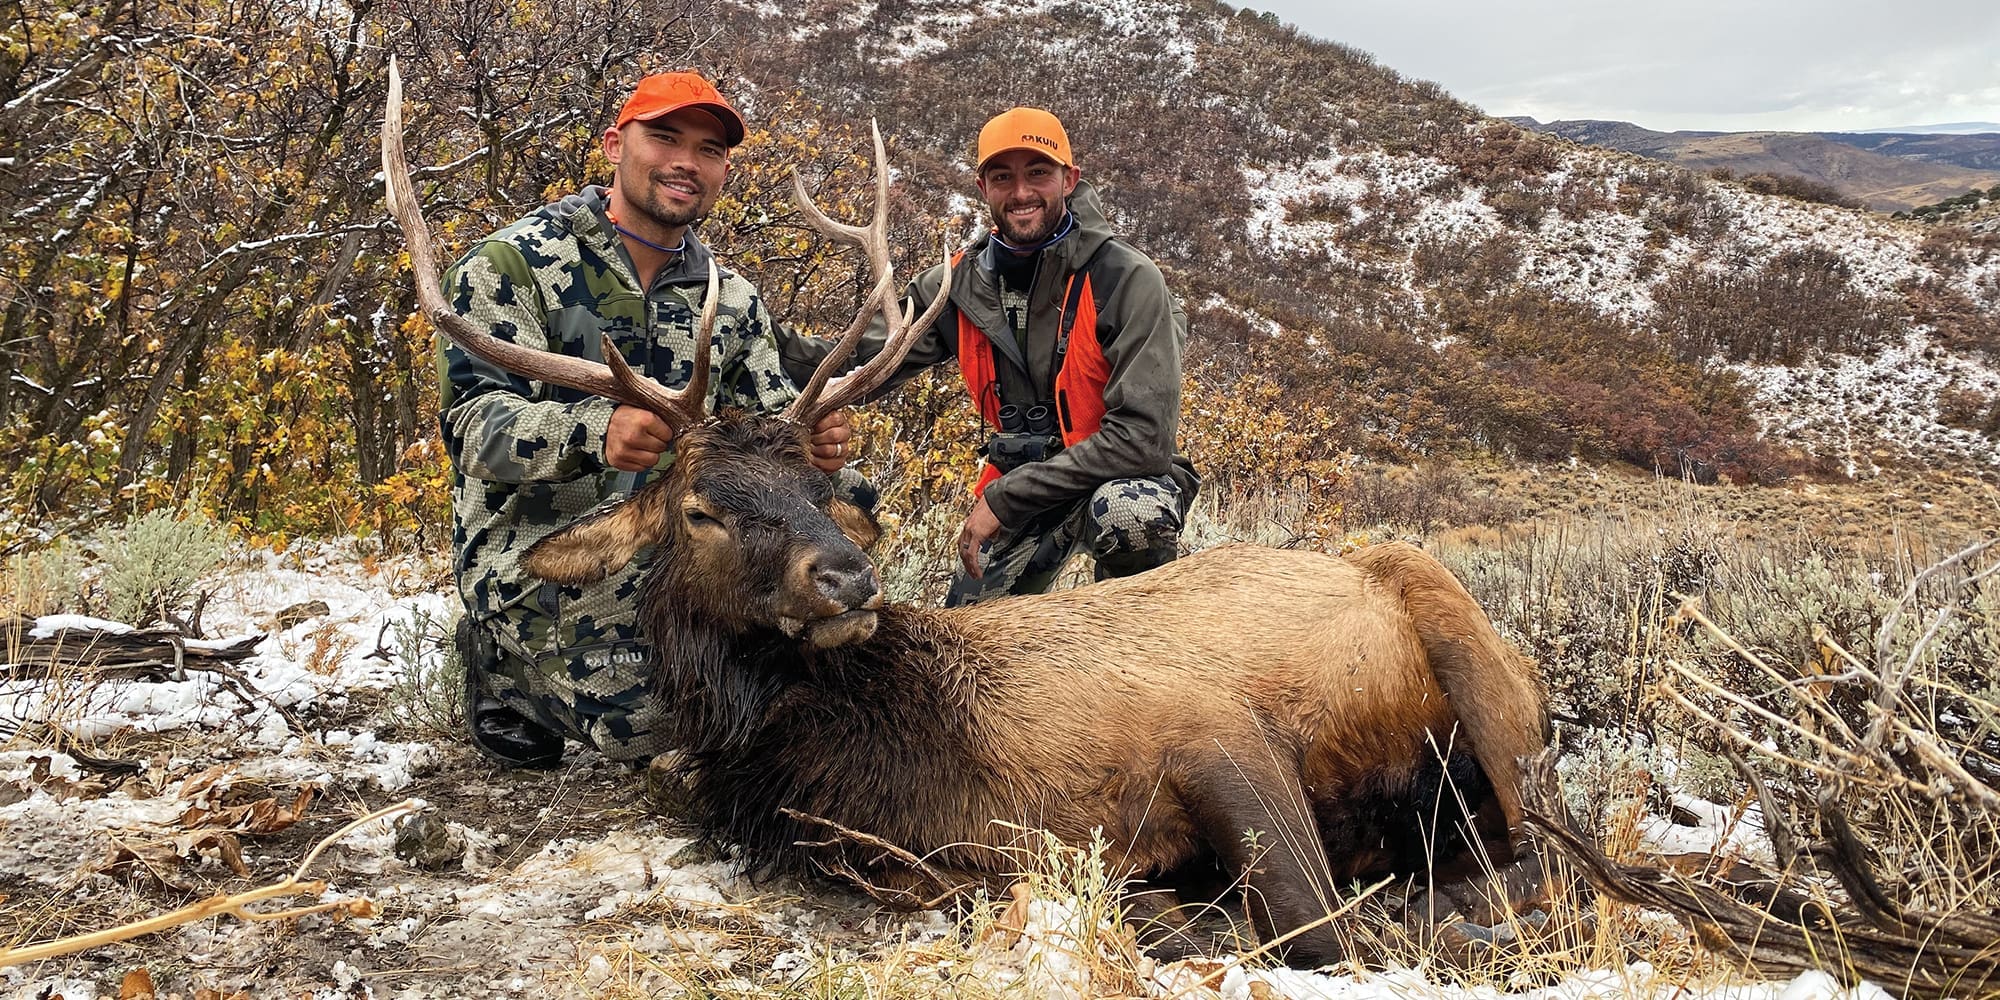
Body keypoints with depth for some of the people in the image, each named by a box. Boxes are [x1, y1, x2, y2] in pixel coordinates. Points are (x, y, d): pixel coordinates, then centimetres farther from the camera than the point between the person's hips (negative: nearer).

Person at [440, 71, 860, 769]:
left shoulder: (730, 299, 10)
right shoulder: (512, 264, -8)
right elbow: (473, 421, -19)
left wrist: (815, 446, -21)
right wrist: (594, 432, -41)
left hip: (675, 538, 6)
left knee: (846, 503, -12)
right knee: (645, 722, -27)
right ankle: (503, 660, 7)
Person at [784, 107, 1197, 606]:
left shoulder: (1128, 280, -20)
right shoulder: (959, 285, -3)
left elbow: (1142, 436, -26)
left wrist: (1004, 498, -25)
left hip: (1121, 476, -4)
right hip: (1019, 486, 5)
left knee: (1127, 513, -38)